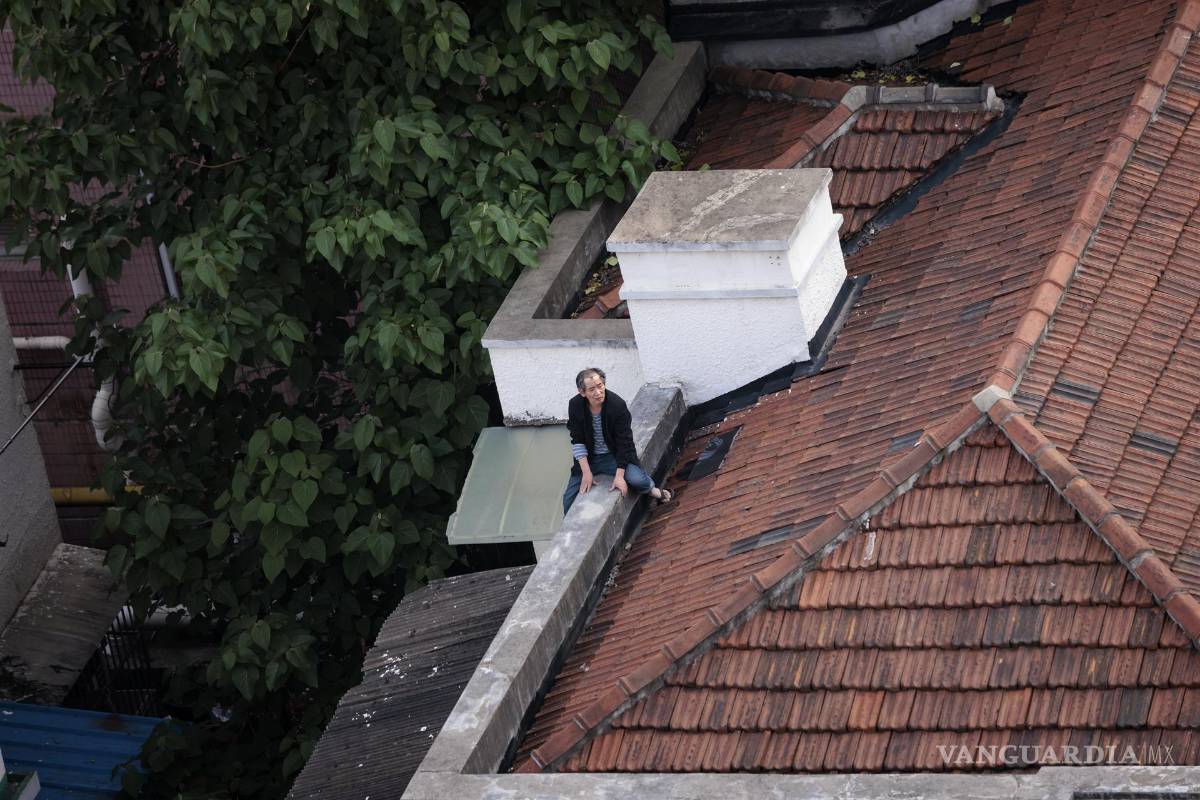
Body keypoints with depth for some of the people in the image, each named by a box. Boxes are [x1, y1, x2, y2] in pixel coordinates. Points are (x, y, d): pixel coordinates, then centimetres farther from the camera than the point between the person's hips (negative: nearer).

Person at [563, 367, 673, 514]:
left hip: (614, 455, -2)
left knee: (637, 480, -27)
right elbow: (578, 441, -10)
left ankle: (651, 490, 9)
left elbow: (624, 443, -19)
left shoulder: (618, 405, -22)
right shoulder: (575, 406, -15)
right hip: (589, 458, 2)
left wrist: (619, 476, -25)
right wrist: (586, 472, -18)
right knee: (569, 500, -8)